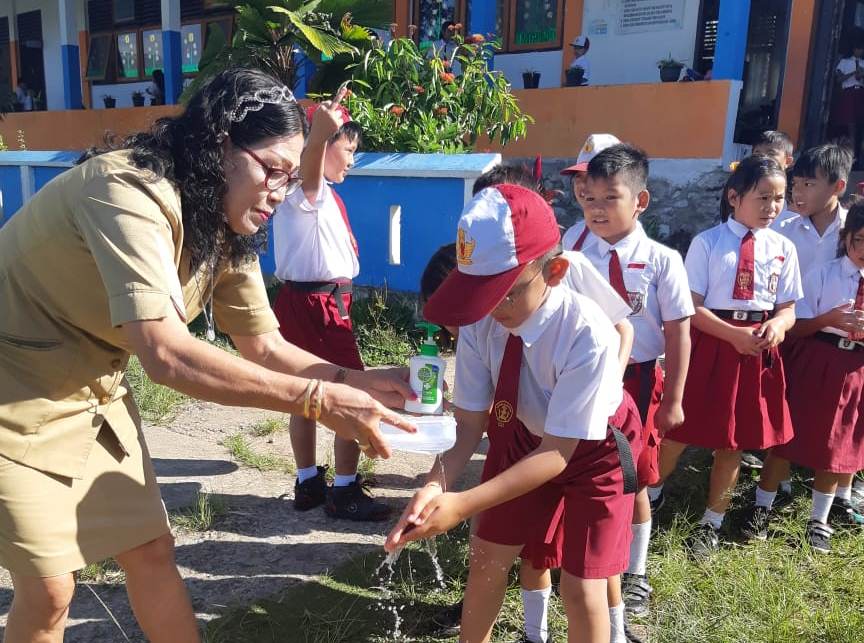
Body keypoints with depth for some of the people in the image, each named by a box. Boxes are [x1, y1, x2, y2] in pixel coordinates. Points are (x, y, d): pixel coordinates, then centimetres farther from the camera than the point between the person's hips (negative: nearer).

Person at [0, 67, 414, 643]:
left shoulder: (226, 228, -5)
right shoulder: (129, 191, -30)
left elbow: (265, 346, -2)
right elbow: (164, 353, -41)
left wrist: (357, 381, -17)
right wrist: (317, 399, -41)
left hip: (92, 393, 7)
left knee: (151, 550, 10)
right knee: (48, 589, -2)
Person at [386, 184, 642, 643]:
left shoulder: (588, 336, -38)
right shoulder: (479, 322, -27)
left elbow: (557, 452, -32)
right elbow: (469, 421, -17)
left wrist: (463, 505, -39)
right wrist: (436, 485, -36)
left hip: (593, 449, -3)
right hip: (522, 434, 4)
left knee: (581, 587, 0)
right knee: (487, 555, 14)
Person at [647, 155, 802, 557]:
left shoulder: (783, 248, 3)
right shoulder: (707, 242, -7)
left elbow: (788, 308, 7)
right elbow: (691, 308, -10)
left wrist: (777, 324, -16)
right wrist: (734, 334, -22)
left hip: (759, 351, 3)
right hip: (710, 346, -3)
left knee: (735, 440, 13)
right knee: (680, 430, 7)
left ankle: (712, 521, 32)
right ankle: (651, 493, 36)